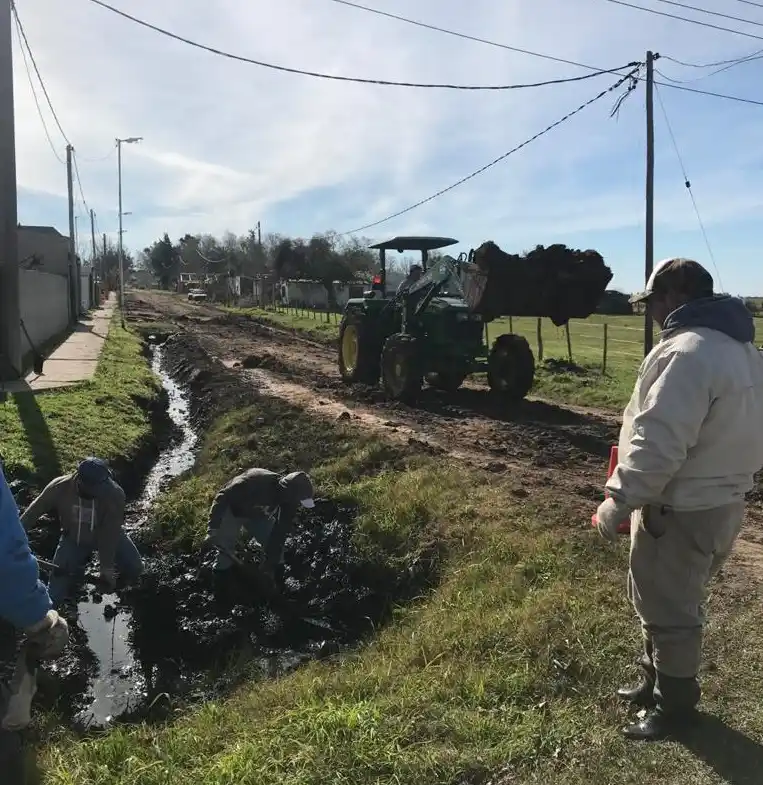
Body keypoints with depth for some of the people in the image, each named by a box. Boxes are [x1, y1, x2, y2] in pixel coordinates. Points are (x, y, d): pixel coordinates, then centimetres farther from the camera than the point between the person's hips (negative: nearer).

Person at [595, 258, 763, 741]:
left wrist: (617, 503, -21)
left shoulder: (688, 352, -24)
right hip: (722, 501, 10)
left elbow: (657, 445, -29)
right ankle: (660, 683, 39)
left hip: (682, 511, -10)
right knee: (672, 603, 23)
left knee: (668, 611, 8)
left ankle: (675, 705, 25)